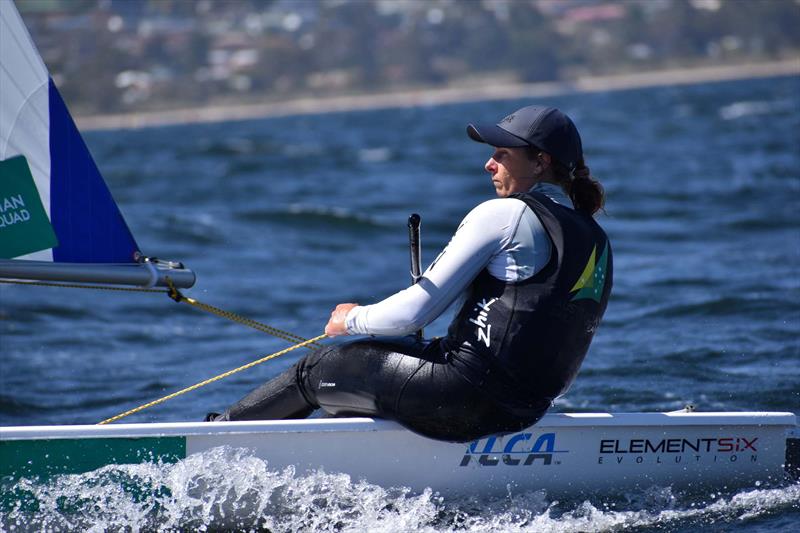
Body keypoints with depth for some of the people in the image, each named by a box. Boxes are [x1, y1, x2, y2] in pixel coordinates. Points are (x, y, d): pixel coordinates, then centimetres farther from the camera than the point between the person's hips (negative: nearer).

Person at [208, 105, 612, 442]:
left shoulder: (502, 215, -12)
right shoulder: (597, 241, 13)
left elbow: (416, 311, -13)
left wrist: (353, 320, 7)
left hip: (469, 392, -9)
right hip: (525, 409, 9)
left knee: (315, 370, 11)